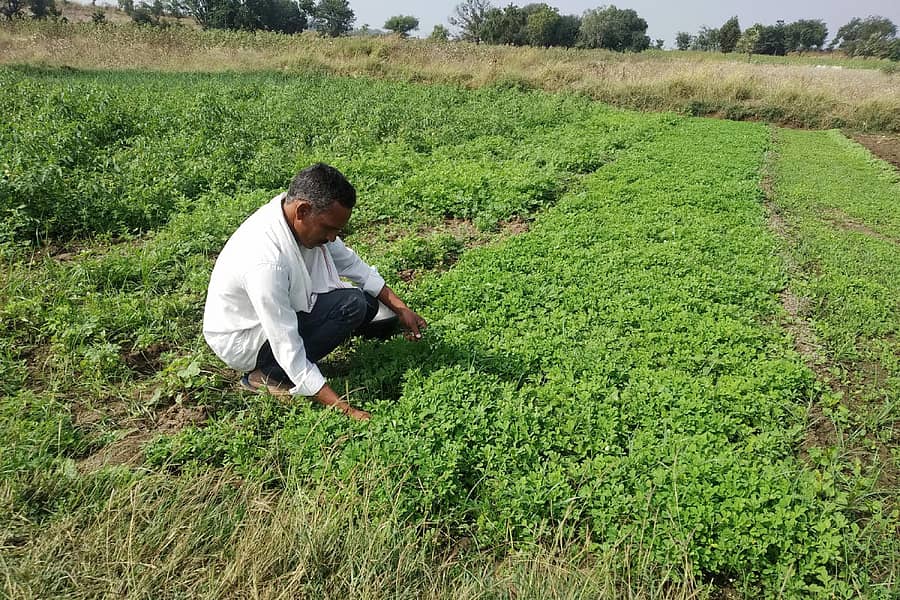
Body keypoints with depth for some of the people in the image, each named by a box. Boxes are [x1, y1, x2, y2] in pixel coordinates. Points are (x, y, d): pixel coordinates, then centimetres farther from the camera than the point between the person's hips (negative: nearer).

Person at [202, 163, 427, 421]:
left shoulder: (310, 217, -15)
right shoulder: (266, 260, -37)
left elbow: (348, 261, 2)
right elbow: (290, 352, -33)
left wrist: (400, 308, -1)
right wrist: (347, 410, -33)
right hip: (241, 339, -8)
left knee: (368, 303, -1)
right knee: (351, 305, -24)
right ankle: (266, 374, -10)